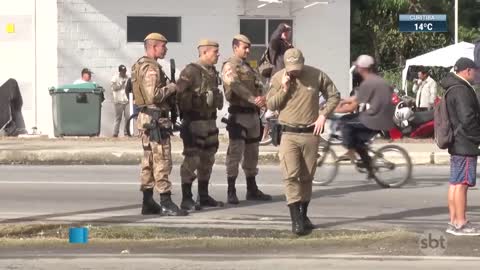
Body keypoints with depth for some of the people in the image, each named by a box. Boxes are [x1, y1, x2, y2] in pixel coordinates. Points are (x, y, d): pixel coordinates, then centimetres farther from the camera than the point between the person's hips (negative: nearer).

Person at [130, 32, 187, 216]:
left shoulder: (140, 65, 16)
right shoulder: (152, 68, -17)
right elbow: (153, 96, -26)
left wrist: (168, 89, 12)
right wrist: (170, 88, -12)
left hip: (145, 117, 11)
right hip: (156, 119, -11)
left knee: (149, 160, 12)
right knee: (162, 161, -10)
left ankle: (148, 203, 15)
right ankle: (166, 203, -11)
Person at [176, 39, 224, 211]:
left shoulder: (213, 72, 14)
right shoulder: (190, 71, -13)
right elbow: (180, 95, -19)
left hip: (210, 121, 9)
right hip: (194, 121, -9)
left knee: (208, 159, 13)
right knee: (192, 159, -7)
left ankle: (204, 196, 23)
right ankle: (186, 199, -4)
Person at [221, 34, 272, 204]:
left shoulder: (248, 67, 19)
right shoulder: (230, 66, -7)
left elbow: (258, 86, 14)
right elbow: (236, 86, -24)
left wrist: (261, 98, -9)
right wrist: (253, 99, -34)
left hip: (253, 114, 8)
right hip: (239, 115, -8)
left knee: (252, 153, 13)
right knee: (235, 152, -9)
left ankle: (252, 190, 21)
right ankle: (231, 192, -7)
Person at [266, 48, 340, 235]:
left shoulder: (316, 75, -1)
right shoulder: (278, 78, 0)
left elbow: (334, 95, 9)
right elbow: (270, 105, 1)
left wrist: (323, 115, -2)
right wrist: (284, 90, -12)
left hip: (310, 134, 1)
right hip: (289, 135, -1)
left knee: (307, 177, 9)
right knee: (291, 176, -13)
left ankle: (304, 215, 23)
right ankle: (296, 220, -16)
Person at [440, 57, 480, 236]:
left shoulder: (452, 89, 16)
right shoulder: (462, 90, -17)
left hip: (457, 145, 10)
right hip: (465, 145, -10)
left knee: (455, 183, 11)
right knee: (461, 183, -8)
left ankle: (454, 222, 15)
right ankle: (461, 224, -7)